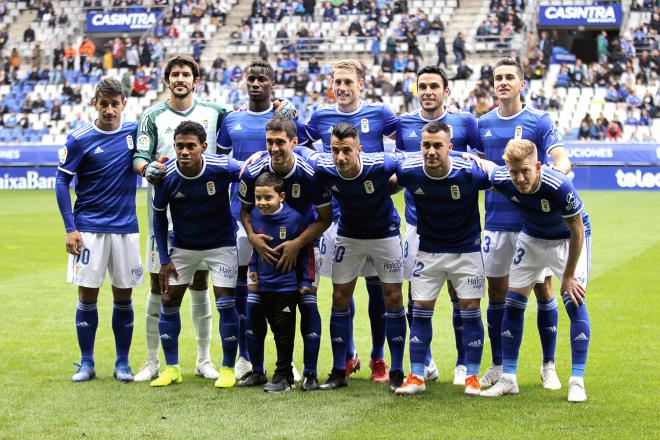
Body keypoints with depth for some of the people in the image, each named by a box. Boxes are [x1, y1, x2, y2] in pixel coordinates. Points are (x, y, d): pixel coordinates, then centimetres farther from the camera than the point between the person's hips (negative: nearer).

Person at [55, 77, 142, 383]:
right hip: (89, 228, -2)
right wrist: (70, 228, -7)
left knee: (123, 296, 6)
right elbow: (62, 182, -1)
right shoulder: (79, 139, -6)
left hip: (126, 228, 2)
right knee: (87, 295, 1)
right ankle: (86, 363, 12)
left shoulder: (134, 131, 1)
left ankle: (122, 363, 16)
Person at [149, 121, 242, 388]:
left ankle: (228, 369, 6)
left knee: (226, 303, -8)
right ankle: (172, 369, 13)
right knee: (169, 301, 0)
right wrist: (164, 259, -4)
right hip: (182, 245, 2)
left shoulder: (222, 167, -25)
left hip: (221, 243, -2)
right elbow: (159, 216, -3)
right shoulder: (166, 175, -18)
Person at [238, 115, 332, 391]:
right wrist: (253, 237, -21)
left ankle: (310, 373, 0)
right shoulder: (253, 172, -19)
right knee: (254, 304, -4)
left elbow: (325, 218, -14)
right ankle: (257, 371, 10)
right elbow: (245, 211, -2)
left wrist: (297, 244, -24)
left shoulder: (311, 173, -24)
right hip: (266, 241, 2)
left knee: (308, 303, -10)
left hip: (304, 241, -2)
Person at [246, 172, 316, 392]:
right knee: (276, 329, 12)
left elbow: (307, 250, -7)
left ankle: (283, 376, 9)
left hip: (288, 285, -5)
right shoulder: (255, 217, -2)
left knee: (284, 330, 1)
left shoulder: (294, 218, -16)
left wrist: (307, 280, -6)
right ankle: (285, 372, 22)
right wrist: (253, 269, 15)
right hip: (265, 284, 5)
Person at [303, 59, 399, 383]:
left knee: (376, 285, 0)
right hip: (336, 214, 2)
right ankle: (348, 356, 20)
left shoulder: (378, 113, 3)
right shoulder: (321, 117, 8)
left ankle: (378, 358, 12)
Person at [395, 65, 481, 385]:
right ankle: (425, 363, 18)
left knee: (459, 293, 1)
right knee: (416, 294, 4)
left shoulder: (464, 122, 1)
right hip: (417, 223, 2)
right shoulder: (403, 124, 7)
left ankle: (463, 365, 13)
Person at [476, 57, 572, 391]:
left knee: (543, 291, 3)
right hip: (496, 222, 3)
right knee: (496, 294, 6)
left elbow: (561, 159, -16)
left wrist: (557, 172, -36)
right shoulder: (483, 124, 8)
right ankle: (498, 366, 18)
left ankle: (548, 366, 15)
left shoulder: (538, 121, -3)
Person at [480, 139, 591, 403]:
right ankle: (508, 379, 7)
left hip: (567, 240, -4)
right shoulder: (501, 180, -27)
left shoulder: (560, 187, -39)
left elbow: (577, 232, -24)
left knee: (575, 303, -15)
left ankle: (577, 381, -7)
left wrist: (568, 276, -18)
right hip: (531, 238, 4)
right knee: (512, 304, -1)